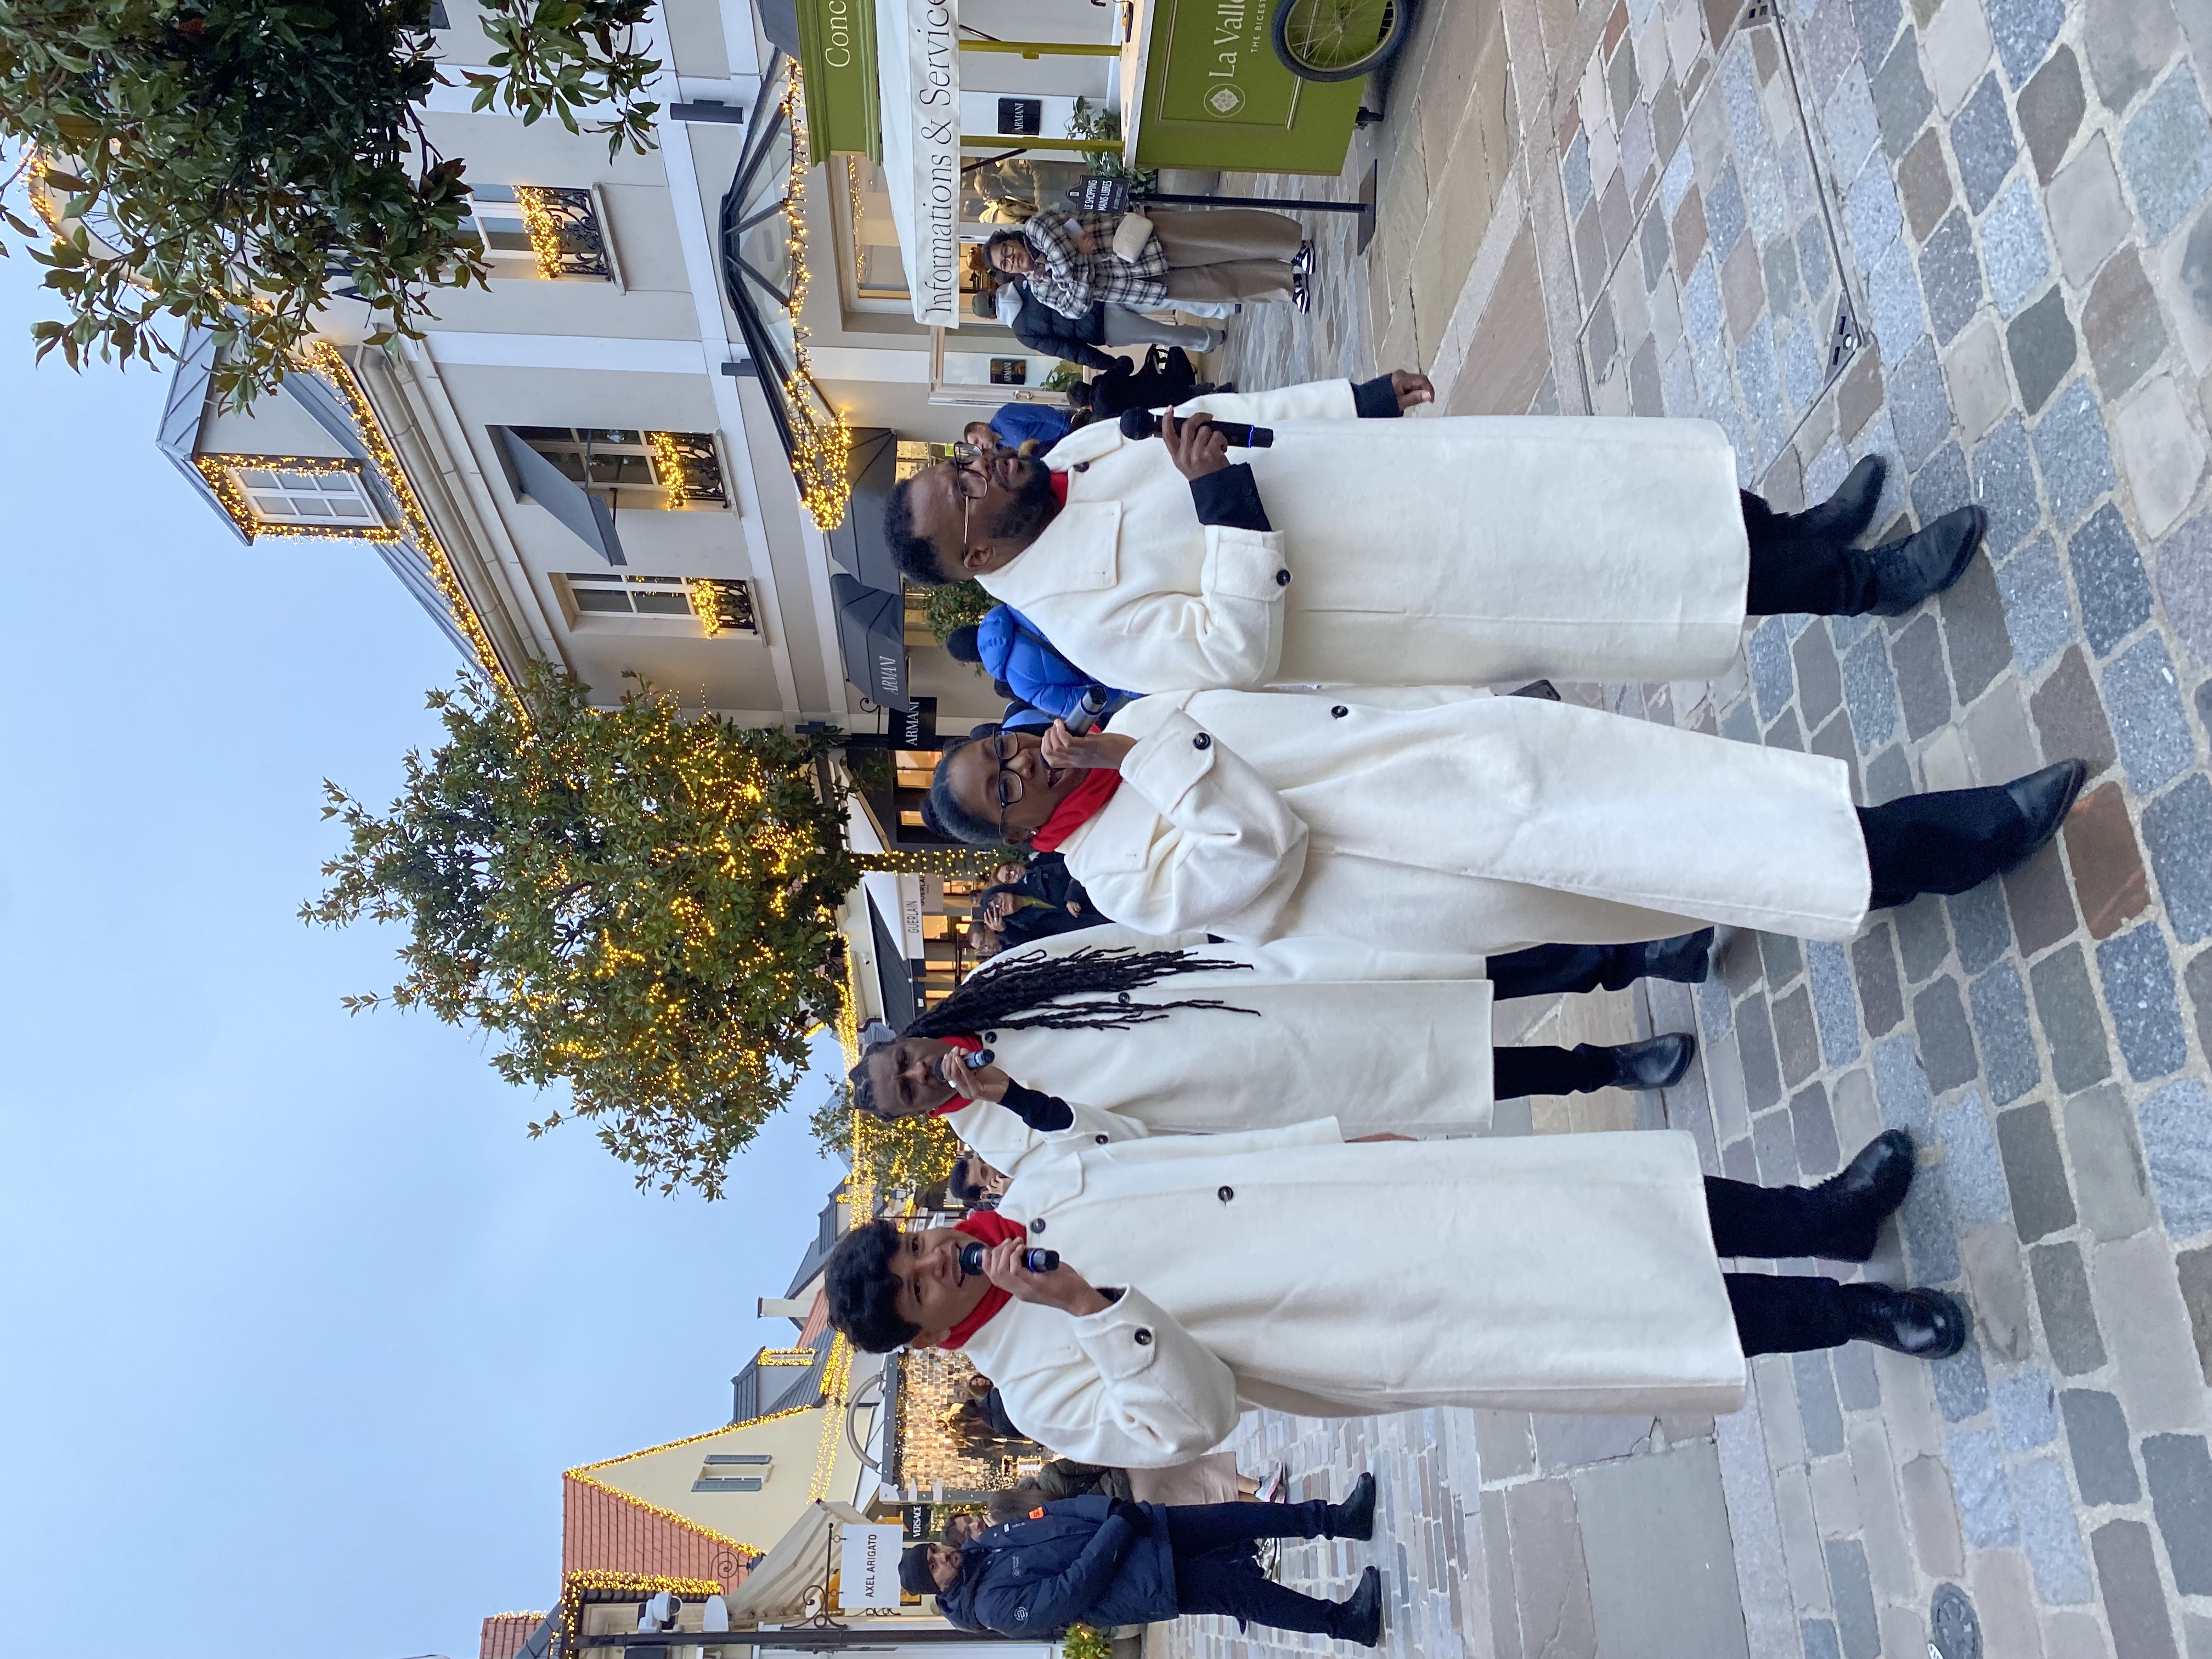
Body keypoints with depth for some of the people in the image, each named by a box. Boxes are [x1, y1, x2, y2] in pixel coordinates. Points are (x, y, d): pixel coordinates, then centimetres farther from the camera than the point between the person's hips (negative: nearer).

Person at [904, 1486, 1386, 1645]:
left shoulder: (985, 1542, 8)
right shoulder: (996, 1606, -15)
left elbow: (1052, 1511, 9)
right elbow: (1071, 1593, -23)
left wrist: (1116, 1507, -6)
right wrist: (1118, 1526, -23)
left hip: (1130, 1527, 7)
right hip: (1136, 1584, -7)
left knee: (1236, 1516, -6)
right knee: (1237, 1589, -16)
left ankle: (1338, 1519, 2)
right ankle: (1345, 1621, -6)